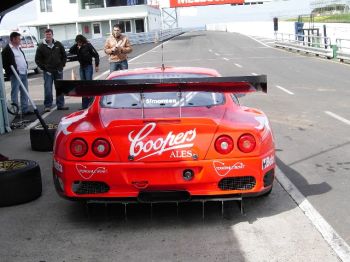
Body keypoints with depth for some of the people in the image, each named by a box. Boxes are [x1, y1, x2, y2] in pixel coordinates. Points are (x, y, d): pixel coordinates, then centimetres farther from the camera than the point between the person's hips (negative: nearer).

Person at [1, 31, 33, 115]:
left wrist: (26, 67, 14)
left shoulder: (19, 48, 20)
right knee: (15, 92, -5)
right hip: (16, 74, -9)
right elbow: (4, 63, -12)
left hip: (24, 74, 9)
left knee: (24, 93, 11)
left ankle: (25, 110, 17)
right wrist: (11, 71, -16)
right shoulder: (6, 50, -8)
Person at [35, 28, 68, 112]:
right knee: (48, 89, -5)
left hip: (58, 71, 3)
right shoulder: (41, 47, -1)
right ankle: (47, 106, 2)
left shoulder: (58, 45, 5)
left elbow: (64, 55, 14)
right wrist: (43, 67, -5)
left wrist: (62, 65, 4)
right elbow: (37, 59, 2)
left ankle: (60, 105, 17)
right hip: (48, 71, -3)